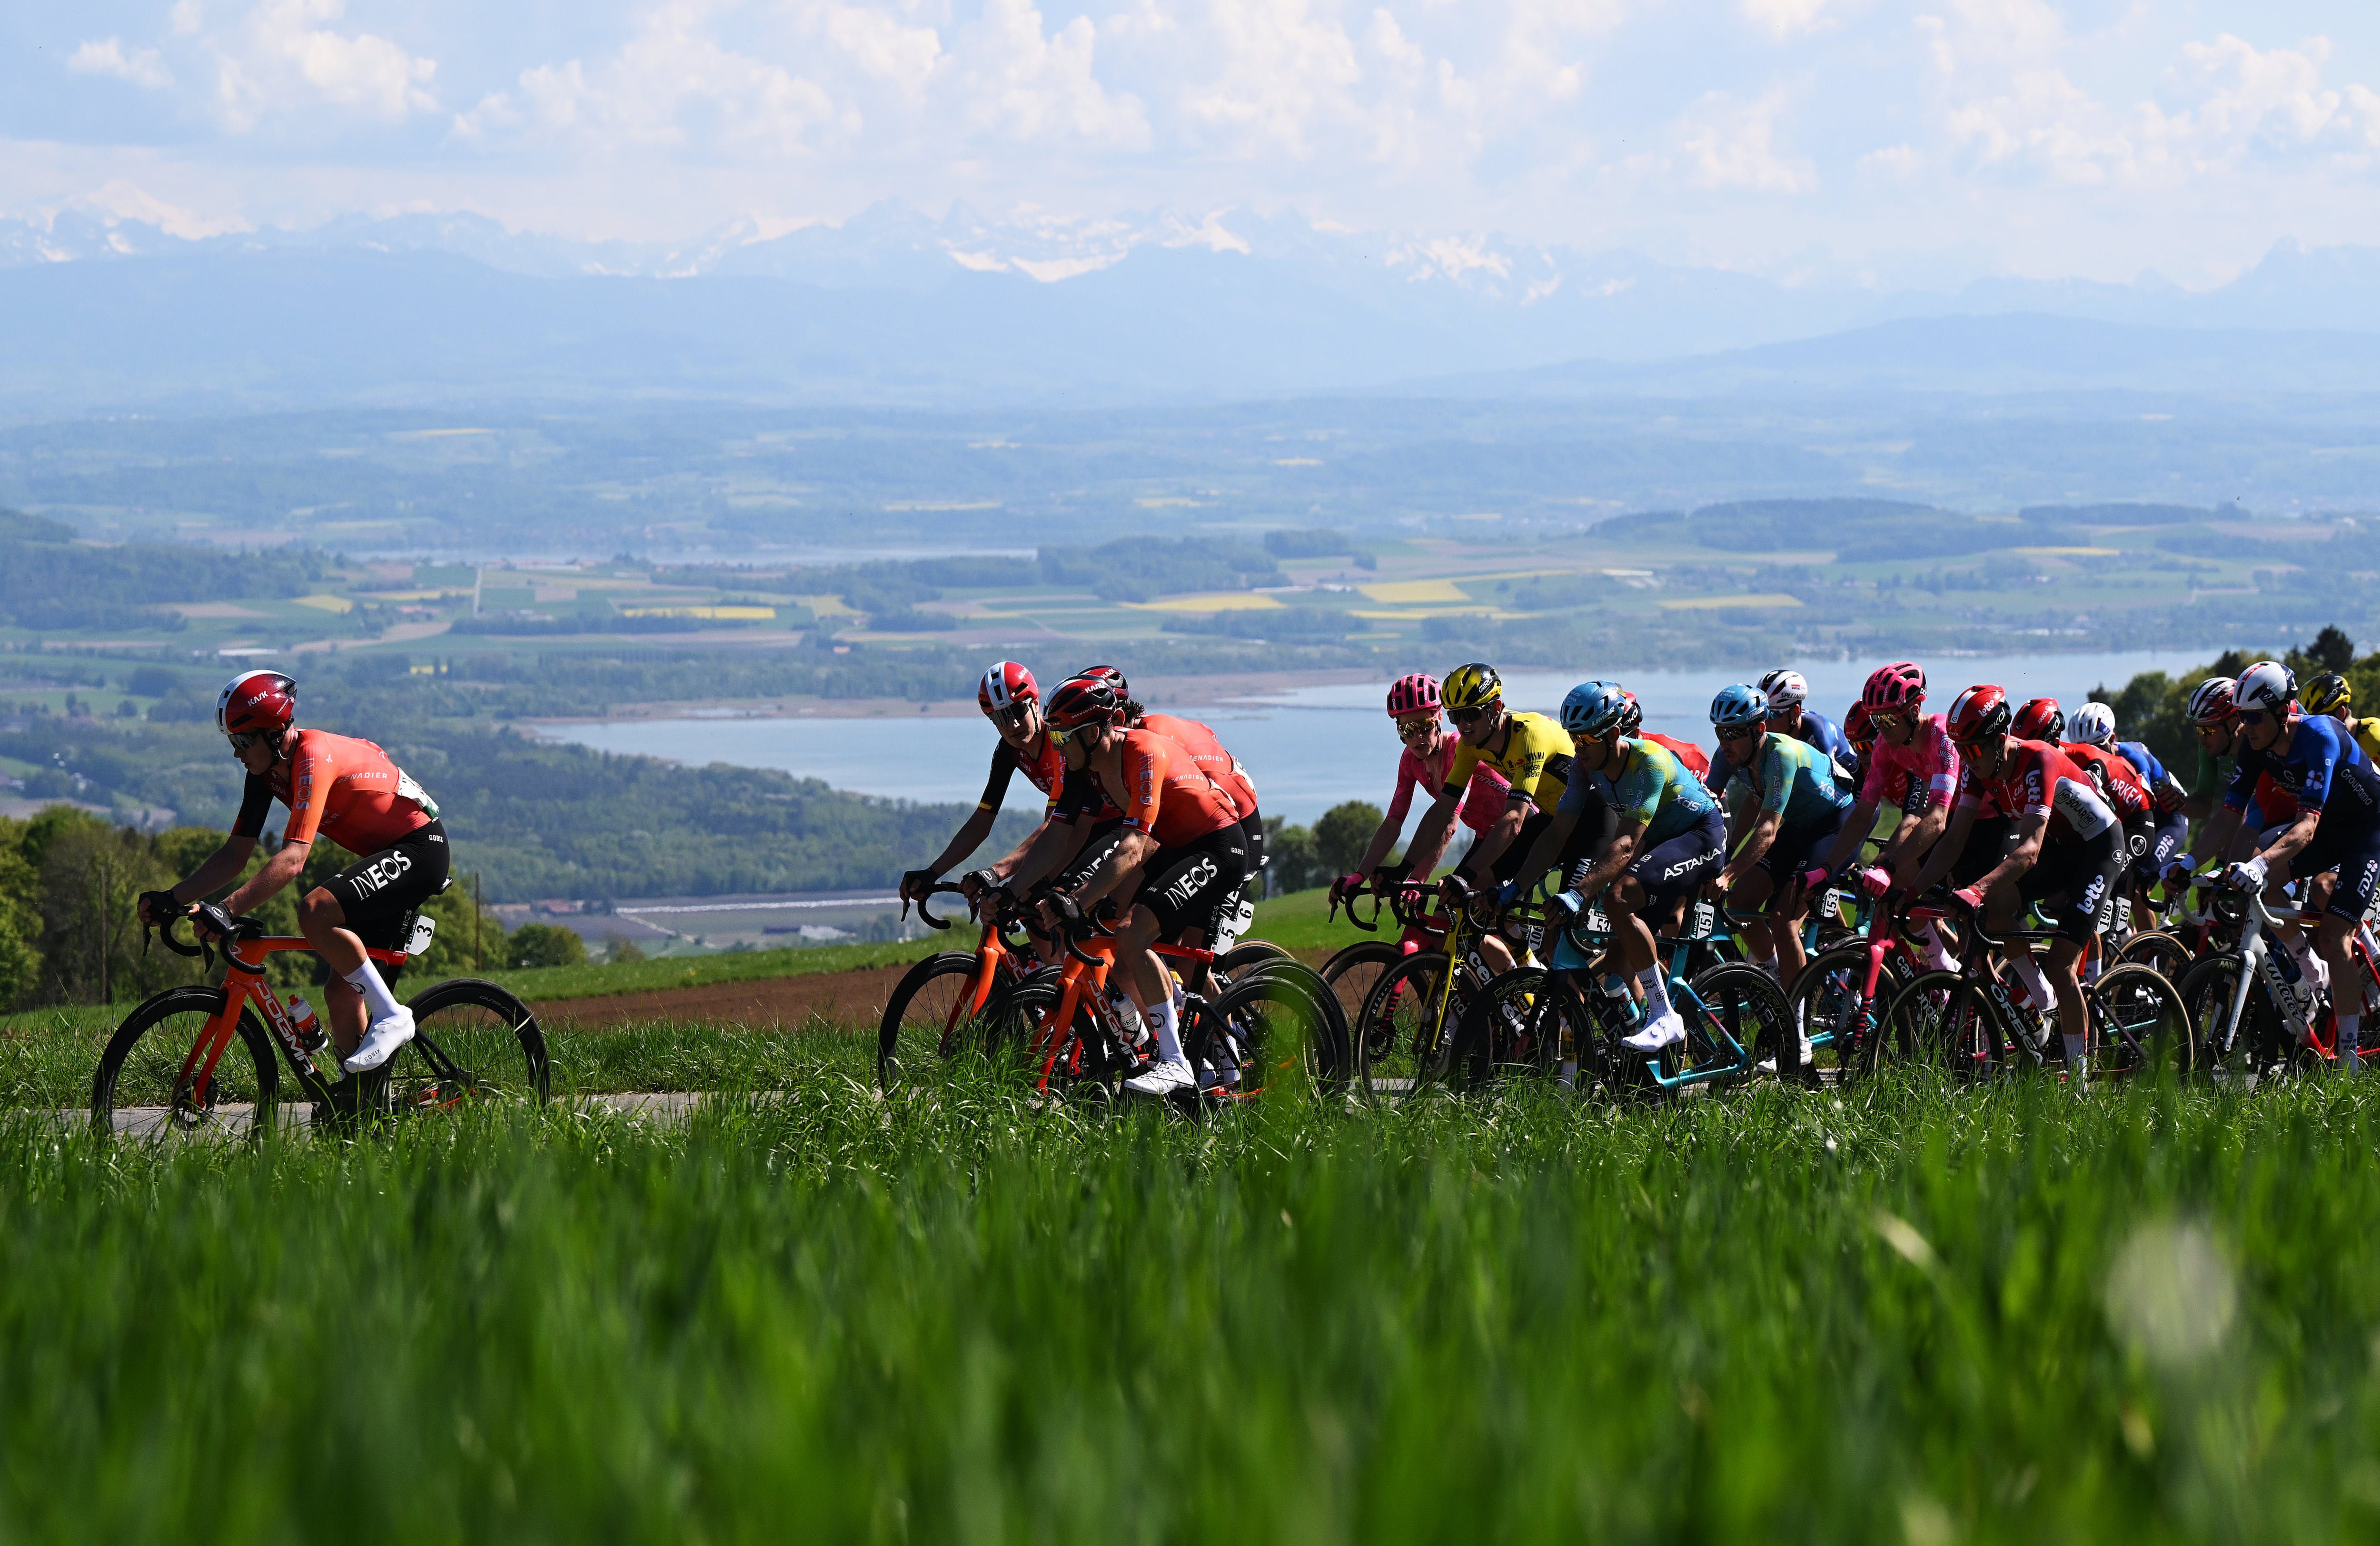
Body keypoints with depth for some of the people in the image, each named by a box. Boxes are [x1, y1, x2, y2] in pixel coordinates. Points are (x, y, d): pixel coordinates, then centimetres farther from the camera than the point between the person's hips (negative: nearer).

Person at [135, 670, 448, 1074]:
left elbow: (293, 860, -33)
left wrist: (228, 910, -41)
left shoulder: (314, 757, -25)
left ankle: (391, 1017, -19)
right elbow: (235, 854, 5)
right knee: (341, 995, 4)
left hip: (420, 849, -9)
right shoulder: (267, 770, 2)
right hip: (386, 854, 9)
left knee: (315, 911, -30)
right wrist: (171, 900, -5)